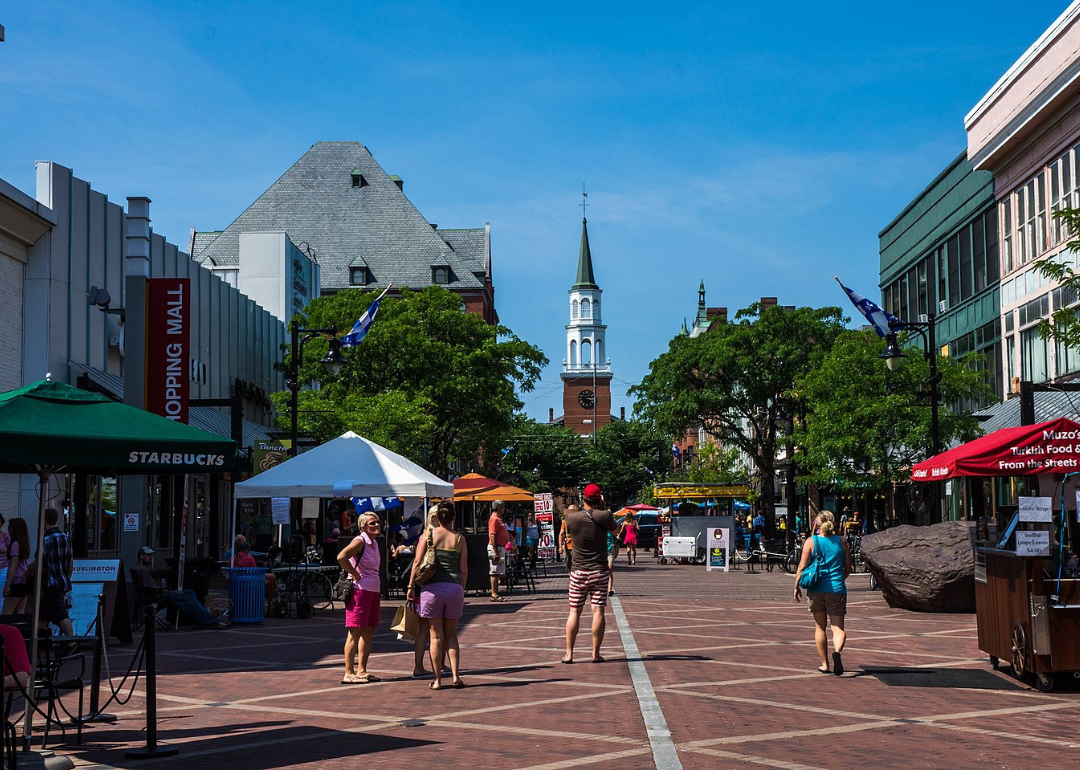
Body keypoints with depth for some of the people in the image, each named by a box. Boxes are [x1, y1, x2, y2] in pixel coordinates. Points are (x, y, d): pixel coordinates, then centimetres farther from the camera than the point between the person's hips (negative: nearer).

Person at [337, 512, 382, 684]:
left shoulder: (374, 543, 16)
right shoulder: (360, 541, -11)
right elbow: (341, 557, -26)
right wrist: (355, 575, -18)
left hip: (373, 591, 9)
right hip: (360, 590, -9)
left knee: (368, 631, 11)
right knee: (355, 632, -8)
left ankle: (362, 671, 17)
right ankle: (348, 674, -6)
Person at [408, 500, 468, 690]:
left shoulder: (429, 535, 1)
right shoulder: (460, 539, 5)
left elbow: (417, 562, -3)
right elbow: (464, 570, 4)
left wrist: (411, 586, 4)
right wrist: (461, 591, 14)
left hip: (432, 588, -1)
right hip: (454, 587, 1)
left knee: (436, 636, 5)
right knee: (451, 635, 13)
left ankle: (437, 680, 7)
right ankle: (455, 676, 4)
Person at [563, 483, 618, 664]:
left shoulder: (572, 517, -6)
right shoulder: (604, 516, -10)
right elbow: (615, 527, 10)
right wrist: (604, 508, 14)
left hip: (578, 572, 1)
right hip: (599, 571, -1)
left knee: (574, 612, 5)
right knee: (598, 611, 0)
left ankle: (569, 653, 4)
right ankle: (596, 653, 0)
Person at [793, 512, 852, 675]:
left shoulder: (811, 542, -3)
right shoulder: (841, 542, 2)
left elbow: (802, 567, -6)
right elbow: (848, 568, 7)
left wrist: (797, 587, 6)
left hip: (816, 590, 0)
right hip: (837, 589, 0)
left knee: (820, 627, 14)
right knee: (838, 627, 1)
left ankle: (825, 664, 17)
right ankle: (837, 651, -29)